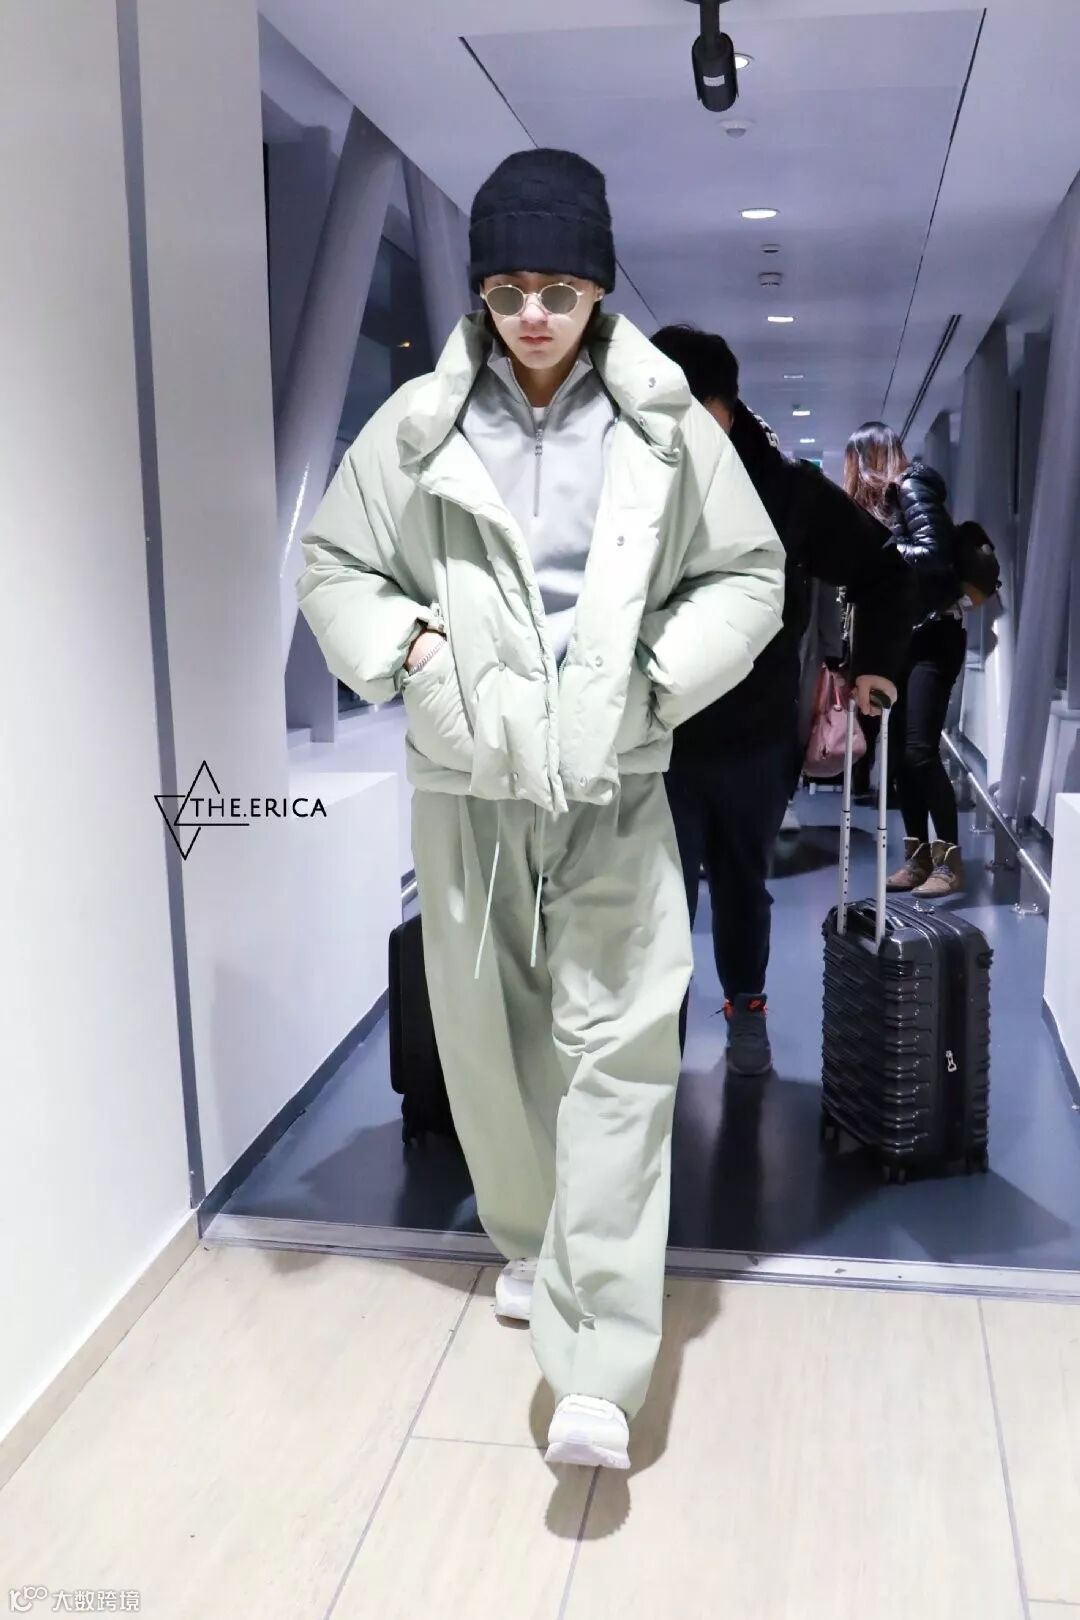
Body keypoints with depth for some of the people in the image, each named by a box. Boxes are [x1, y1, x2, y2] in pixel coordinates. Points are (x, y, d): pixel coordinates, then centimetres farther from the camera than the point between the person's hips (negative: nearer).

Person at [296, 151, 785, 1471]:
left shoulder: (666, 424, -1)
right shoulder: (419, 424, 0)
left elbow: (749, 575, 6)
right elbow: (331, 565, 9)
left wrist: (661, 670, -8)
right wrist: (404, 646, -8)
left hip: (615, 783, -1)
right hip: (470, 782, 2)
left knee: (619, 1047, -8)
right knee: (490, 1034, 11)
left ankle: (596, 1368, -2)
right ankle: (531, 1244, 37)